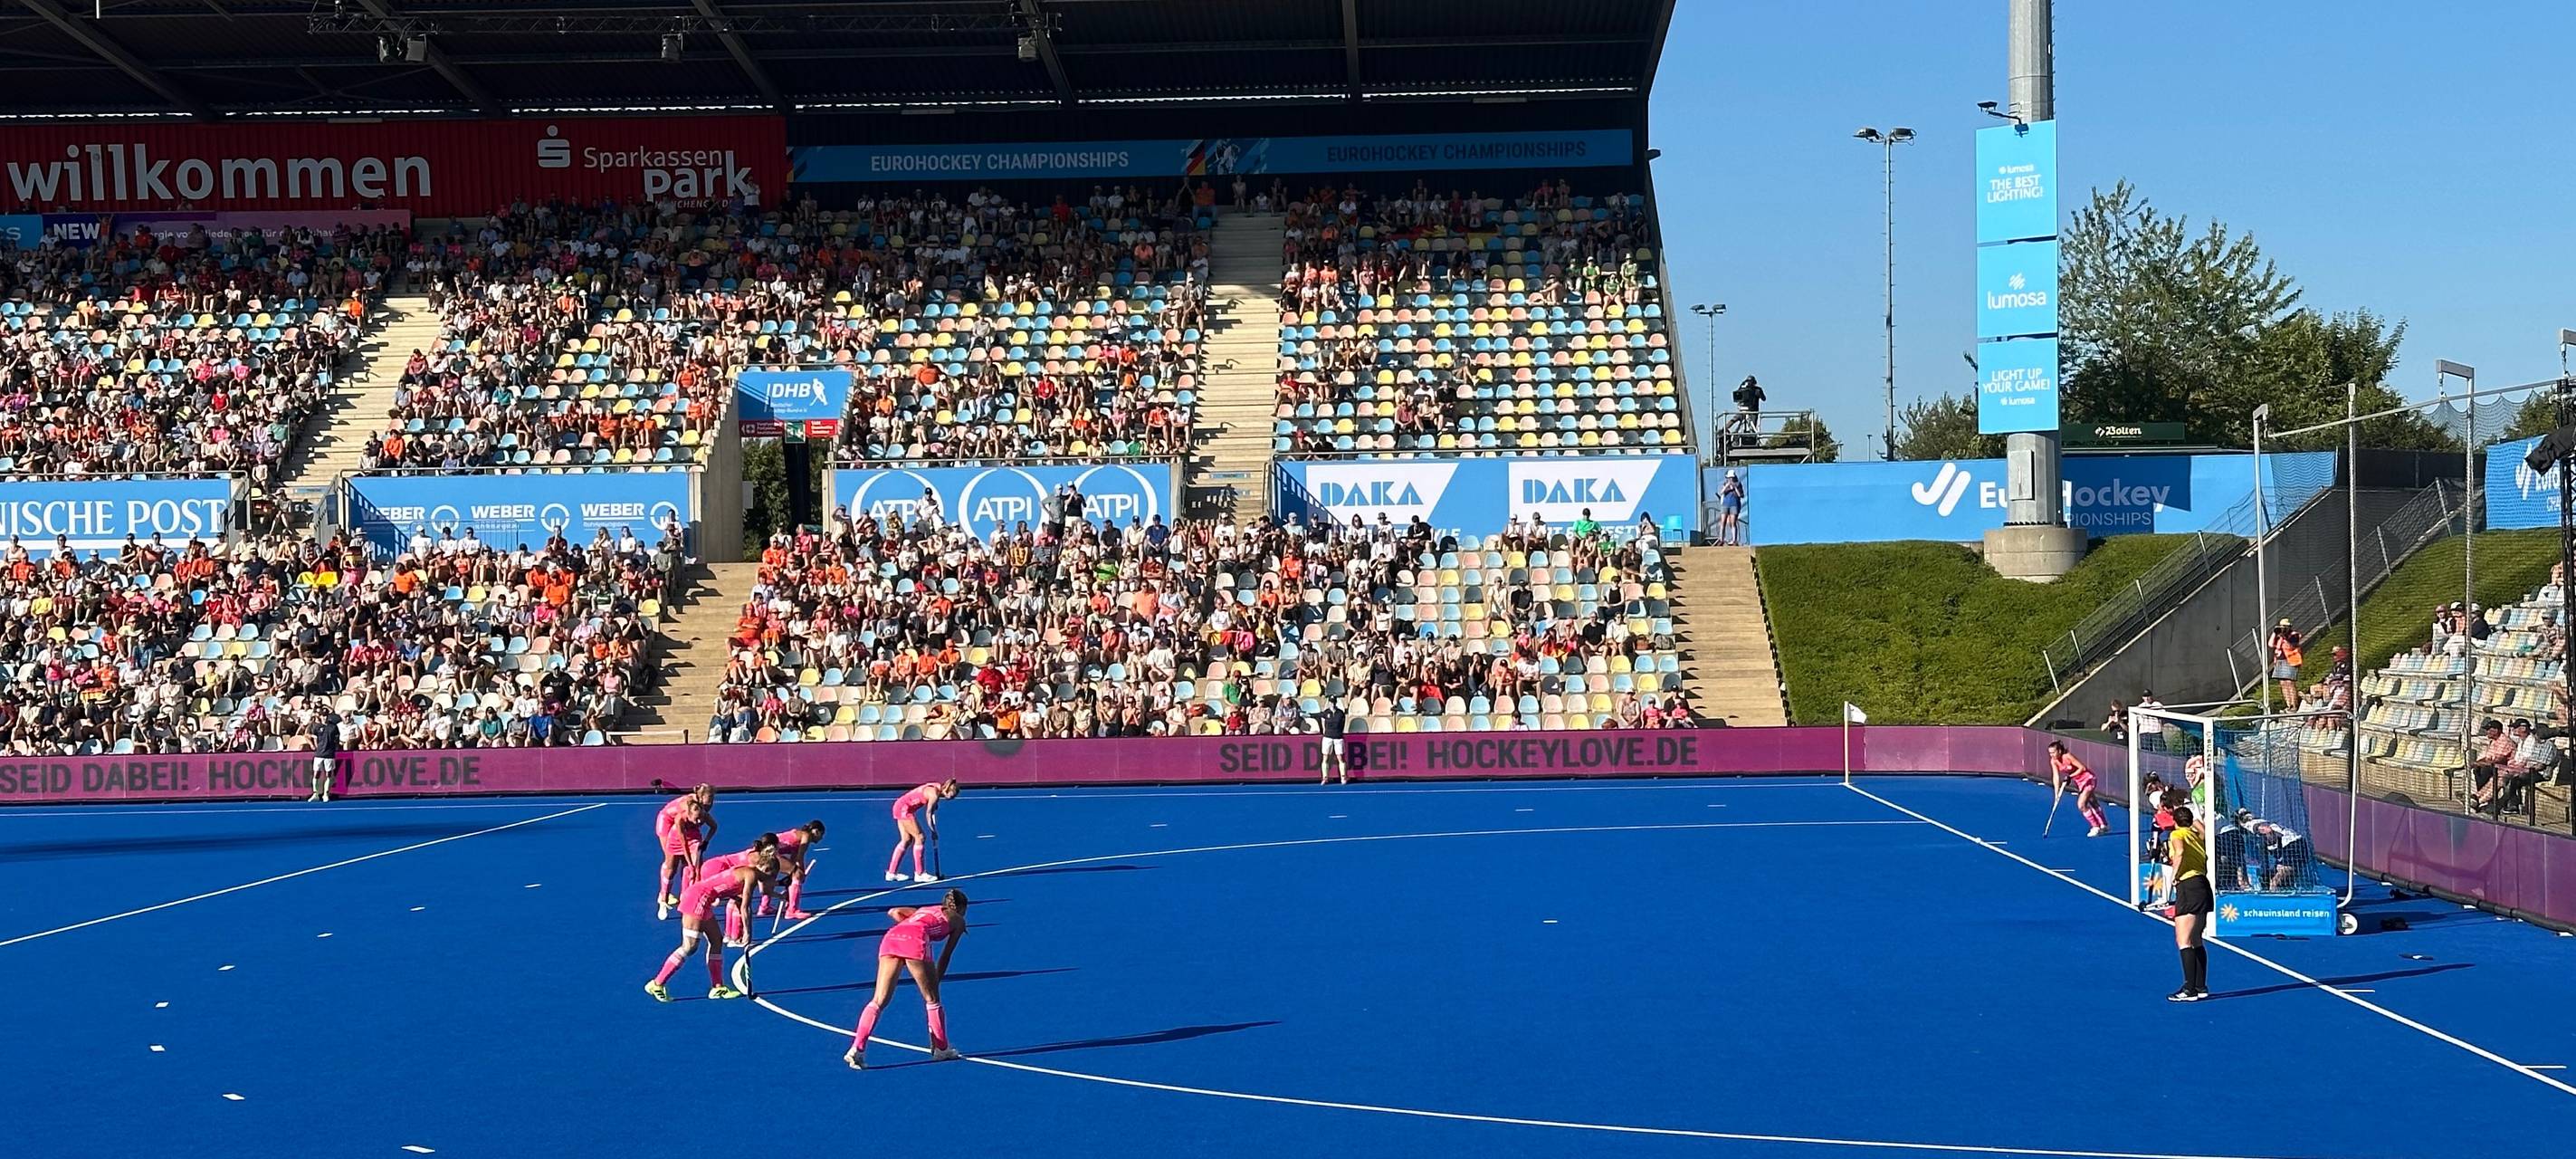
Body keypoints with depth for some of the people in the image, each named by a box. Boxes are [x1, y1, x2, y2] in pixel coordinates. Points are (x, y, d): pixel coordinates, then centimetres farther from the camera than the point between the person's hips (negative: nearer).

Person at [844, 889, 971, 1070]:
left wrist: (912, 927, 18)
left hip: (891, 937, 5)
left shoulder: (924, 910, 39)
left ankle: (856, 1049, -12)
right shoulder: (958, 919, 27)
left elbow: (893, 912, 23)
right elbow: (946, 955, 22)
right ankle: (941, 1049, 24)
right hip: (915, 940, -5)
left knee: (879, 1001, 1)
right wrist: (936, 982, 25)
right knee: (932, 999, 13)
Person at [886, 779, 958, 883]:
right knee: (919, 837, -7)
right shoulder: (934, 794, -20)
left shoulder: (936, 789, 7)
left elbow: (931, 812, 10)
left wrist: (933, 831, 4)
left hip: (900, 806, 10)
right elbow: (928, 814, -18)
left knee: (906, 840, 12)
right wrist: (933, 831, -9)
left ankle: (891, 873, 16)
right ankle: (920, 874, -4)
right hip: (904, 808, -10)